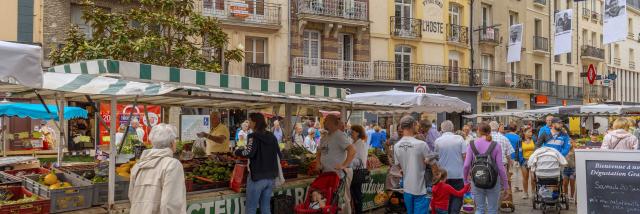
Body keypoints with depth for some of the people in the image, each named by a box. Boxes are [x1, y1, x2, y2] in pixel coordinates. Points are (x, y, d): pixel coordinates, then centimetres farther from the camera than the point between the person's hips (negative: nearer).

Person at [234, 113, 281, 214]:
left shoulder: (253, 136, -11)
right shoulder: (272, 137, 9)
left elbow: (249, 153, -26)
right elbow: (279, 156, 13)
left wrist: (237, 152, -9)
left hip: (257, 177, -6)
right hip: (271, 177, 6)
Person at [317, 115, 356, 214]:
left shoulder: (339, 136, -13)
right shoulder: (324, 138, 13)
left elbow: (352, 150, -23)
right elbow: (319, 152, 28)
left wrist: (344, 165, -25)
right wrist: (319, 163, 10)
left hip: (338, 174, -9)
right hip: (326, 173, 9)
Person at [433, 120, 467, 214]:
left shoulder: (438, 141, -4)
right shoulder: (459, 138, -6)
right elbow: (465, 155, -8)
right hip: (458, 174, -1)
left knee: (446, 201, 16)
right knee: (457, 199, 4)